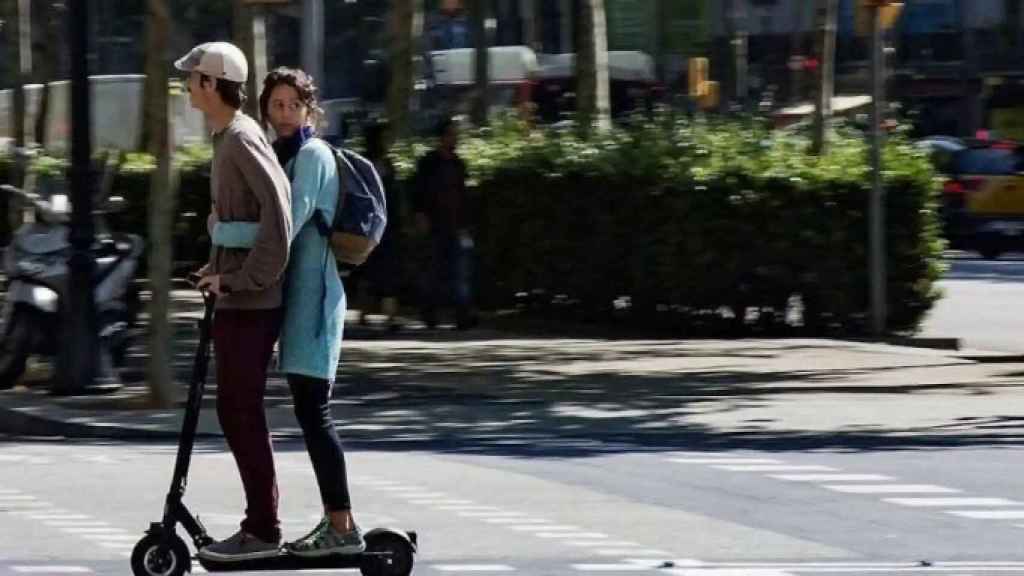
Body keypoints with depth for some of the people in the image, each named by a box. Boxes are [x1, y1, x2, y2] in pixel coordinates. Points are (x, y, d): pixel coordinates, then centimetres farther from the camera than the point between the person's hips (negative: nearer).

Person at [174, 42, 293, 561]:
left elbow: (278, 213, -24)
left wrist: (244, 278, -20)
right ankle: (260, 522, 18)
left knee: (241, 410, -7)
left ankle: (262, 529, -4)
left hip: (248, 303, -10)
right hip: (240, 300, 10)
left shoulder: (242, 140, -15)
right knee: (237, 410, 13)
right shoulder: (231, 137, 15)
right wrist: (222, 268, 12)